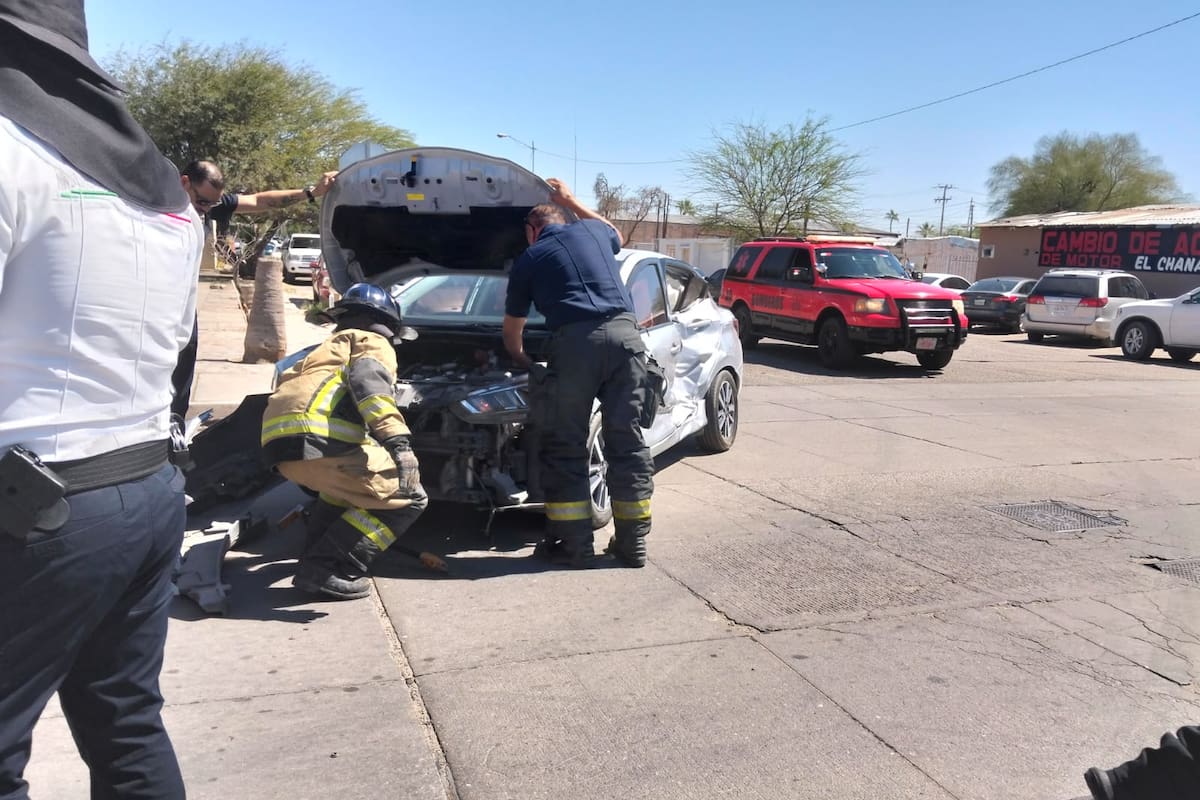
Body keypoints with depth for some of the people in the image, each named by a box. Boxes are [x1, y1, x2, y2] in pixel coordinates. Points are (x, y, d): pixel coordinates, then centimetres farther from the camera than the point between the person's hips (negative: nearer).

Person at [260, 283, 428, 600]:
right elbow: (369, 381, -10)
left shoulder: (330, 347, 40)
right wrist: (398, 441, -23)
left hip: (280, 442, 9)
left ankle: (315, 556, 22)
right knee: (407, 499, 0)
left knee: (347, 484, 36)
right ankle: (327, 569, -5)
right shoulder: (373, 343, 14)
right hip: (317, 440, -9)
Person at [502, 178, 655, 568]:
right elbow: (616, 236, 51)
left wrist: (522, 362, 47)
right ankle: (632, 542, 13)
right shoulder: (591, 231, 24)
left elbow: (512, 331, 28)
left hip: (575, 341, -3)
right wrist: (570, 201, 53)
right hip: (625, 332, 4)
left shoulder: (527, 261, 18)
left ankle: (574, 544, 6)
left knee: (566, 446, 6)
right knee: (627, 440, 9)